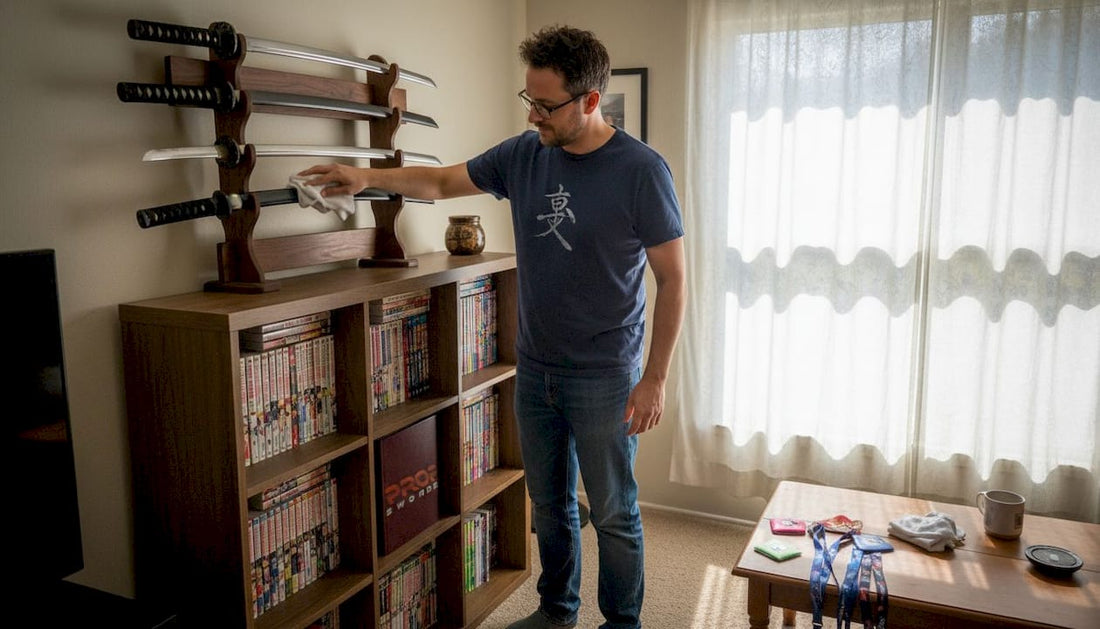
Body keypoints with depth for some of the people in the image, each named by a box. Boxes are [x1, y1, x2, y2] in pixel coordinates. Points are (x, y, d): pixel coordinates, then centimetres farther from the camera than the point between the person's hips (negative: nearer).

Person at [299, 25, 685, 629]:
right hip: (534, 369, 5)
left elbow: (672, 280, -12)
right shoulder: (524, 155, 0)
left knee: (613, 513, 10)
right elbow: (441, 182, 12)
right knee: (549, 503, 20)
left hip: (604, 377, -5)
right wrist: (369, 177, -3)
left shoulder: (641, 171, -15)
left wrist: (655, 379, -13)